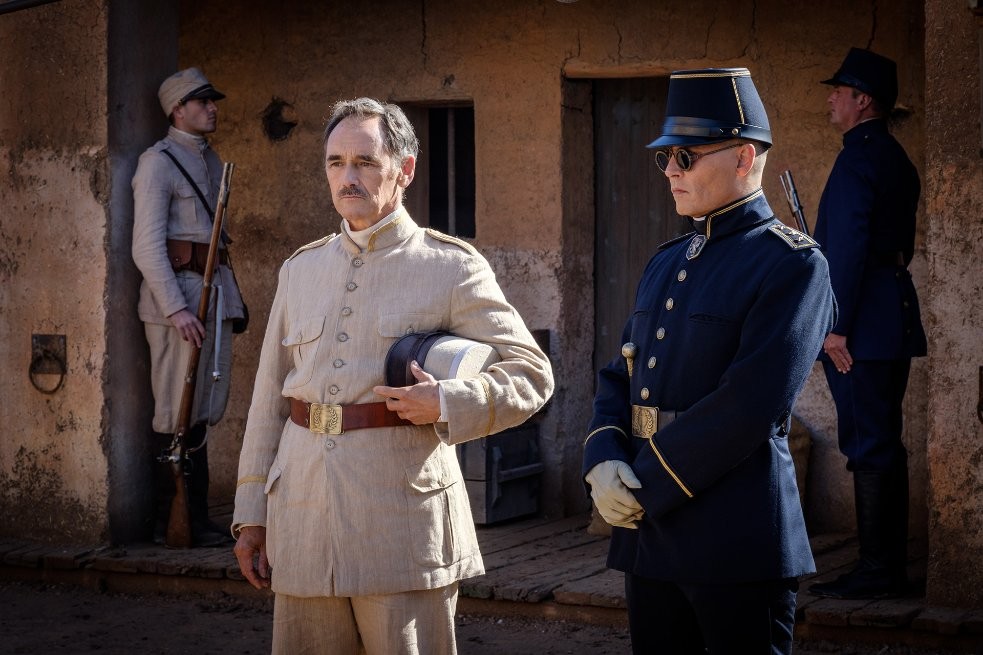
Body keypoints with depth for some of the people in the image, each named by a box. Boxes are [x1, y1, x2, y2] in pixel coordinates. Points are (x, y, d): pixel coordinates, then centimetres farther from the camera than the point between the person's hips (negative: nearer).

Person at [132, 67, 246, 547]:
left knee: (204, 409, 10)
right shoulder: (158, 162, -8)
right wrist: (175, 309, -21)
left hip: (214, 292, 8)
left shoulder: (211, 161, 18)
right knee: (178, 412, -6)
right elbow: (147, 246, -14)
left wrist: (230, 295, 18)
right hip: (176, 294, -8)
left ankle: (195, 519, 16)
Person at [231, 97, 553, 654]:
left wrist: (447, 404, -15)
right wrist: (252, 514, 13)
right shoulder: (301, 270, 16)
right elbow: (270, 399, 17)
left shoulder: (453, 268, 2)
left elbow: (531, 372, 2)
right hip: (303, 510, 4)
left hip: (402, 513, -4)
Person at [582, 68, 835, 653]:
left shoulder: (794, 265, -10)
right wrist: (603, 463, -5)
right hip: (648, 539, 7)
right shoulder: (666, 264, 16)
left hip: (737, 541, -7)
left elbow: (749, 407, -19)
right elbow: (618, 380, 16)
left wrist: (647, 488, -16)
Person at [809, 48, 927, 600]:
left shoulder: (859, 158, -14)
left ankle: (878, 570, -5)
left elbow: (849, 247, -20)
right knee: (883, 445, 12)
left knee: (869, 446, -7)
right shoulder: (895, 158, 17)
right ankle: (891, 566, 16)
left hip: (862, 327, -10)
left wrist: (836, 325, -19)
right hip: (893, 323, 10)